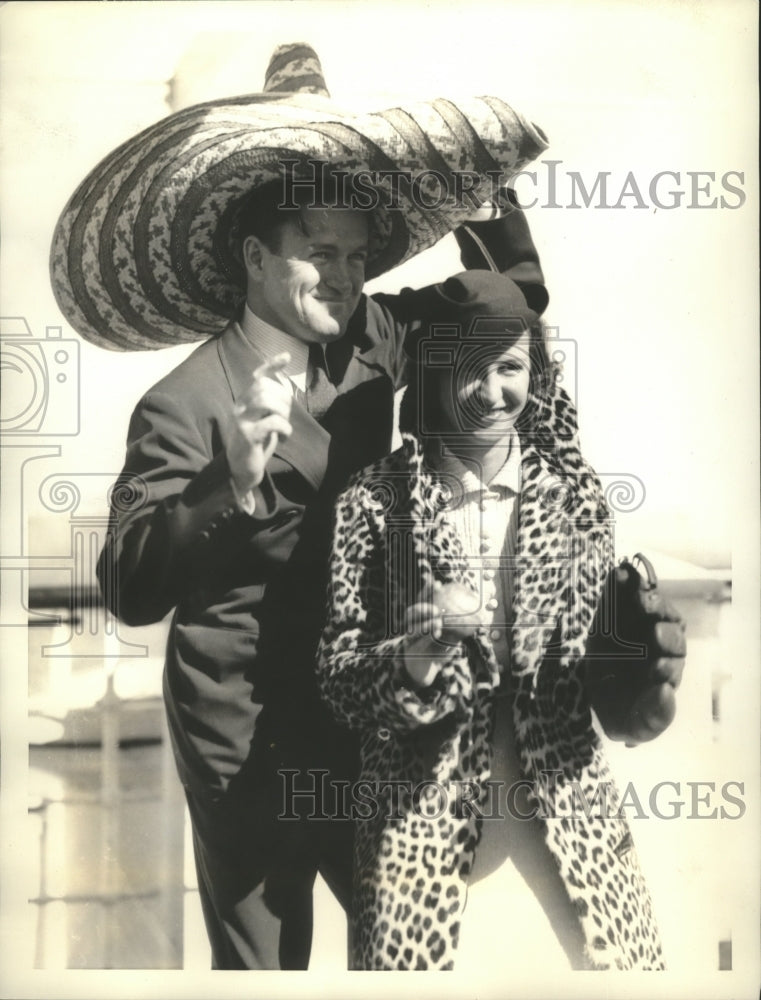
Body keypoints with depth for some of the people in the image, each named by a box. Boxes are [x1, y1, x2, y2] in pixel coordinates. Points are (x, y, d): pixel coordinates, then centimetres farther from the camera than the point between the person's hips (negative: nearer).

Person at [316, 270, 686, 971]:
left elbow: (603, 665, 4)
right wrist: (413, 660, -25)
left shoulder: (575, 492, 0)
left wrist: (650, 678, -18)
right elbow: (337, 677, -5)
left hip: (566, 821, 2)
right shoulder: (377, 501, -6)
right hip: (422, 826, -2)